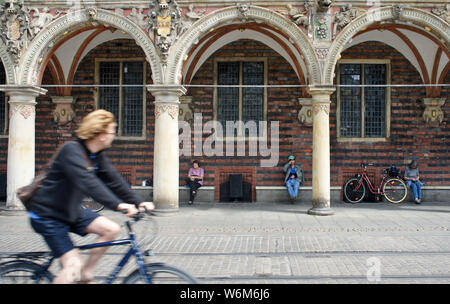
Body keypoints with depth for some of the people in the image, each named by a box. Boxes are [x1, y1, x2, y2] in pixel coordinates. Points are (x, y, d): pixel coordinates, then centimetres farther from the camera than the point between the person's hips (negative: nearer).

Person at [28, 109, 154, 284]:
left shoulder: (98, 156, 2)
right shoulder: (71, 150, -25)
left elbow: (114, 180, 1)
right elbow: (87, 182, -38)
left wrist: (138, 202, -9)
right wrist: (117, 204, -45)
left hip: (71, 211, 8)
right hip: (48, 216, -8)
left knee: (111, 229, -7)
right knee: (73, 265, -14)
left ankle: (86, 274, 6)